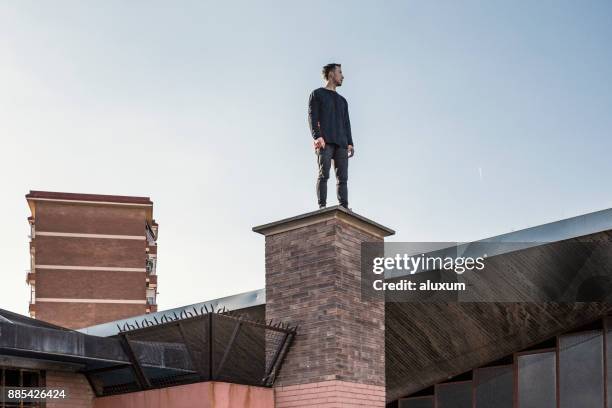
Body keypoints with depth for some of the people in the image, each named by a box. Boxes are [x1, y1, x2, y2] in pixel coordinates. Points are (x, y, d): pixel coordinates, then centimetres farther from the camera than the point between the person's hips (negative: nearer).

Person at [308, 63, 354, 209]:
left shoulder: (342, 100, 30)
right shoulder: (317, 94, 13)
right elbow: (312, 117, 0)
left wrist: (350, 143, 8)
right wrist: (317, 136, -16)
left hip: (341, 143, 5)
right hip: (325, 142, -5)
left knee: (343, 177, -6)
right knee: (324, 174, -15)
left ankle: (344, 208, -12)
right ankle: (322, 206, -21)